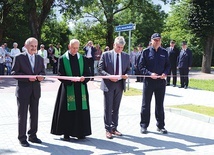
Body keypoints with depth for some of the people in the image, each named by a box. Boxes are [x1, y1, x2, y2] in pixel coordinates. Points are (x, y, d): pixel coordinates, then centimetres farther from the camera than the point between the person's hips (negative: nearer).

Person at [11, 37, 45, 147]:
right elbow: (14, 73, -8)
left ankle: (32, 136, 27)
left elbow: (42, 72, 14)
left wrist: (41, 76, -10)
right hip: (23, 90, -5)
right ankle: (22, 138, 13)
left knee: (34, 114, 13)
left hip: (36, 90, 5)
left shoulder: (40, 58, 10)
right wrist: (28, 77, -20)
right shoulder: (19, 57, -5)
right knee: (22, 115, 2)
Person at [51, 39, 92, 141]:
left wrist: (84, 78, -14)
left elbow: (87, 73, 8)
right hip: (68, 89, -2)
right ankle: (66, 133, 11)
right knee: (67, 111, -1)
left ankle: (80, 132, 14)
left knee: (81, 110, 3)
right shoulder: (62, 59, 2)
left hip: (81, 89, 3)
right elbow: (60, 75, -3)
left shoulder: (82, 59, 10)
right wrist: (70, 80, -19)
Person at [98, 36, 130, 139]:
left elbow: (128, 69, 14)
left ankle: (114, 128, 21)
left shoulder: (126, 56, 6)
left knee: (116, 108, 11)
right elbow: (100, 69, -5)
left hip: (120, 84, 3)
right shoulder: (106, 55, -4)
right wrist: (109, 76, -19)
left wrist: (126, 75, -9)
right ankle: (108, 129, 10)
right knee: (108, 107, 1)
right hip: (108, 84, -3)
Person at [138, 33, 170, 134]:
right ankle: (144, 125, 16)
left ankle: (160, 125, 22)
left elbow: (167, 65, 11)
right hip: (149, 81, -2)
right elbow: (141, 66, -4)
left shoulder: (164, 52, 6)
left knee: (160, 104, 12)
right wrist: (150, 73, -18)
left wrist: (165, 73, -9)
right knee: (146, 104, 6)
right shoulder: (146, 52, -3)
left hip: (161, 81, 3)